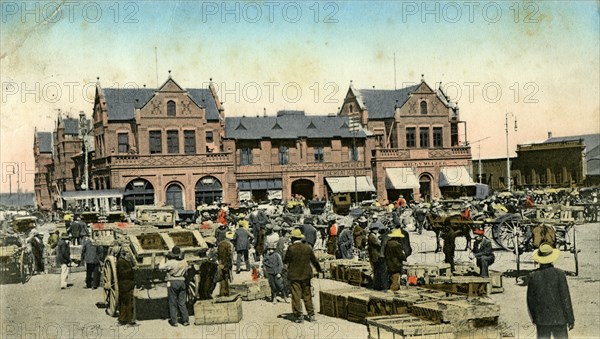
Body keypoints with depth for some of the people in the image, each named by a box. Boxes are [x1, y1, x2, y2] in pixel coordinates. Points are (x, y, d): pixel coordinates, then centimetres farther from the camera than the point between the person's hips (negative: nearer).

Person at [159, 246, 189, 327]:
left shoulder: (170, 262, -14)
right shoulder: (184, 262, 1)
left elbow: (160, 267, -6)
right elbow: (186, 273, 12)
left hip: (172, 282, -4)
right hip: (182, 282, 4)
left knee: (172, 303, 4)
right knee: (182, 303, 10)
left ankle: (174, 321, 4)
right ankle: (185, 320, 8)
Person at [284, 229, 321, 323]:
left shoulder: (291, 248, -13)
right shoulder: (307, 247, 0)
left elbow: (286, 261, -6)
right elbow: (314, 260, 10)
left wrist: (285, 261, 18)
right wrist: (319, 269, 26)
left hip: (294, 276, -4)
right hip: (306, 275, 4)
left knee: (296, 295, 1)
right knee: (307, 295, 12)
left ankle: (298, 316, 0)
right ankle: (311, 314, 14)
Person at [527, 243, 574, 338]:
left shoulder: (533, 275, -3)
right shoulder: (559, 274, -10)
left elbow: (530, 299, 4)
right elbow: (565, 298, -9)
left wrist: (534, 318, 17)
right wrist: (570, 319, -1)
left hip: (541, 320, 2)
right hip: (558, 319, -2)